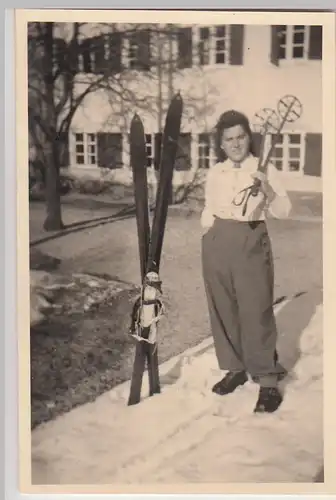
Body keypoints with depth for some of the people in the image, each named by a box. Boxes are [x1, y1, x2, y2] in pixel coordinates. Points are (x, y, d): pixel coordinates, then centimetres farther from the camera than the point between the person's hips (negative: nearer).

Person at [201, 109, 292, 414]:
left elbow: (284, 212, -6)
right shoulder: (214, 173, 9)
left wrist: (268, 192, -24)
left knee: (256, 310, -7)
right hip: (216, 243, 5)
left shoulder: (265, 169, -2)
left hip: (251, 242, -4)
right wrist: (209, 239, 9)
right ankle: (235, 369, 24)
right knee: (223, 309, 9)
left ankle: (268, 381, -1)